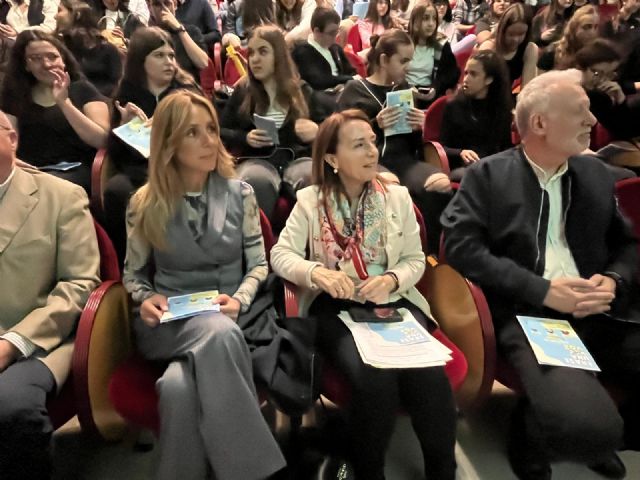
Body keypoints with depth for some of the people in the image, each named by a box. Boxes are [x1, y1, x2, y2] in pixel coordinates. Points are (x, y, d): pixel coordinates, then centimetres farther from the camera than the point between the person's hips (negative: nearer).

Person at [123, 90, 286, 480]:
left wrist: (239, 300, -12)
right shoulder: (146, 204, 4)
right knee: (218, 332, -38)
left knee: (179, 386, -35)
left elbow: (259, 264, 7)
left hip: (227, 319, 1)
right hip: (168, 324, 0)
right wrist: (146, 298, -10)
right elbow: (133, 272, 12)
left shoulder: (240, 193, 5)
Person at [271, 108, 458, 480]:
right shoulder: (310, 200, 3)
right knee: (374, 378, -30)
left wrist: (392, 279, -14)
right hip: (337, 307, -2)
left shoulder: (398, 196, 8)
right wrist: (316, 271, -25)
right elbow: (281, 254, -4)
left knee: (428, 375, -26)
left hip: (394, 303, 2)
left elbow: (416, 260, 9)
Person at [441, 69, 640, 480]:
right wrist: (542, 289, -14)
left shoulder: (597, 174, 16)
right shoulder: (487, 175, 2)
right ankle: (531, 441, 9)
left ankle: (600, 438, 17)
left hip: (597, 314, 6)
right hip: (528, 315, -5)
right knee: (585, 425, -28)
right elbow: (461, 246, -9)